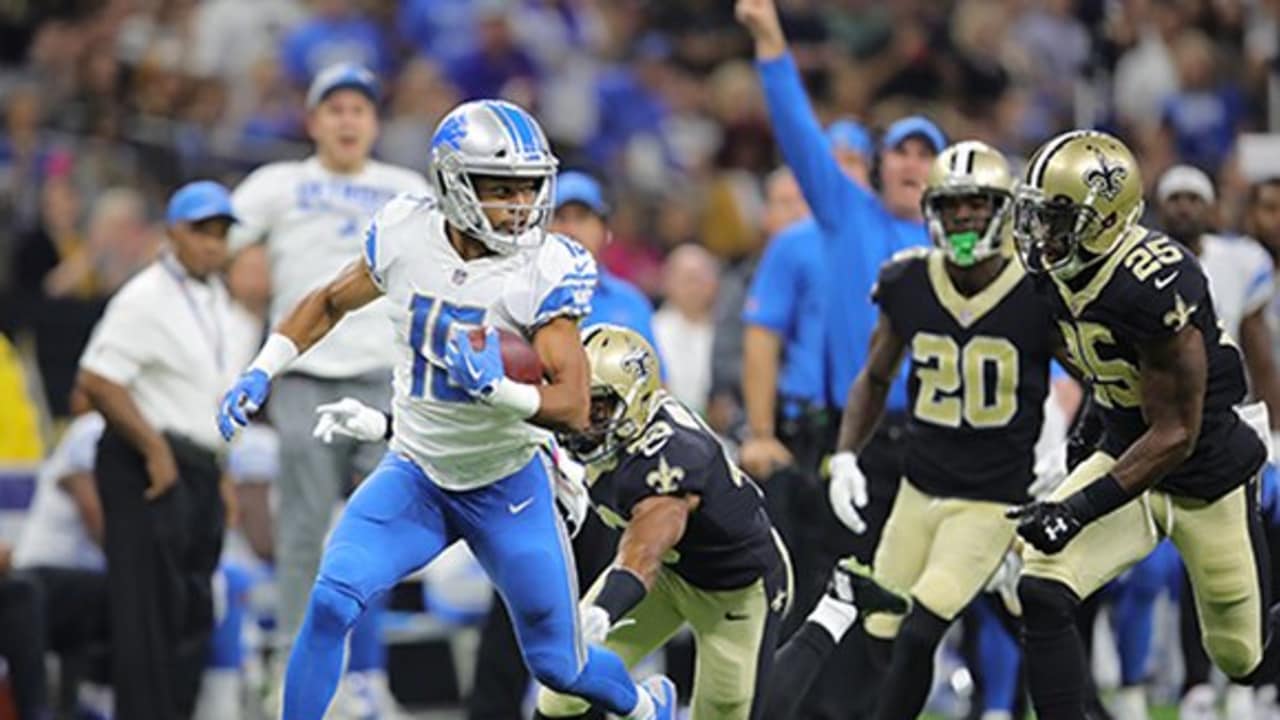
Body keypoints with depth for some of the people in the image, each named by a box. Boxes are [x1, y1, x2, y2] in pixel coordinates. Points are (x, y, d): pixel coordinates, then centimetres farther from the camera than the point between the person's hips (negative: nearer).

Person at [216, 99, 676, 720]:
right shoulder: (404, 234, -11)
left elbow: (574, 408, -23)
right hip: (414, 476, 2)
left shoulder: (547, 270, -20)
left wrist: (496, 387, -40)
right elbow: (330, 303, 10)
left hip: (507, 488, -2)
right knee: (331, 604, -22)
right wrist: (261, 371, -1)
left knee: (558, 666, 10)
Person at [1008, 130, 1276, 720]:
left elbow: (1174, 437, -28)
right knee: (1042, 595, -18)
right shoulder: (1051, 267, -10)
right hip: (1125, 452, 6)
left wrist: (1082, 509, -32)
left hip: (1205, 475, -6)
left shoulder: (1156, 288, -32)